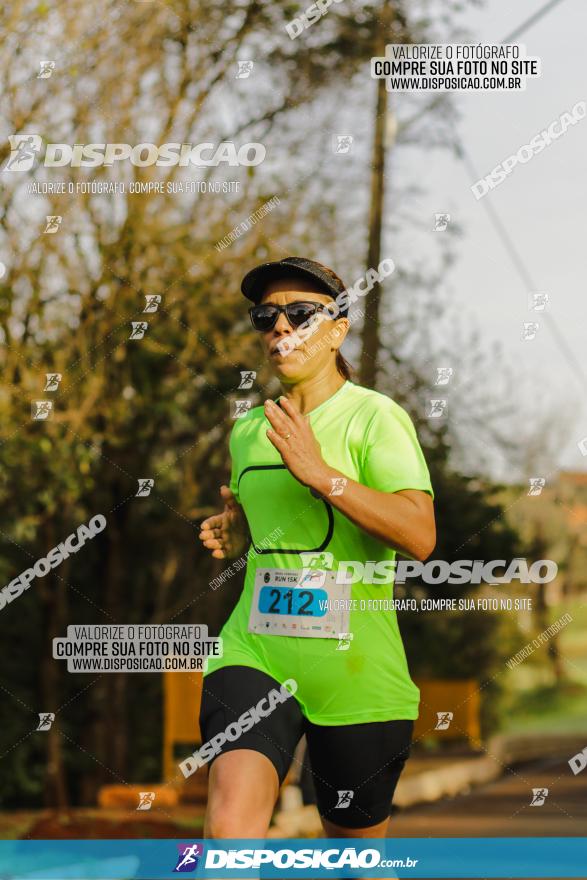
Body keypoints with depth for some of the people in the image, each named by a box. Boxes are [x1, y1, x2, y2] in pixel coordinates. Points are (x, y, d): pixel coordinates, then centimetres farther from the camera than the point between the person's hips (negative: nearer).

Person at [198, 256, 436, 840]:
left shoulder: (374, 415, -7)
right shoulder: (248, 430, 12)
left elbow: (420, 536, -21)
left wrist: (320, 473, -25)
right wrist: (234, 534, 9)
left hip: (355, 672, -3)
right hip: (254, 653, 3)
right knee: (229, 826, -22)